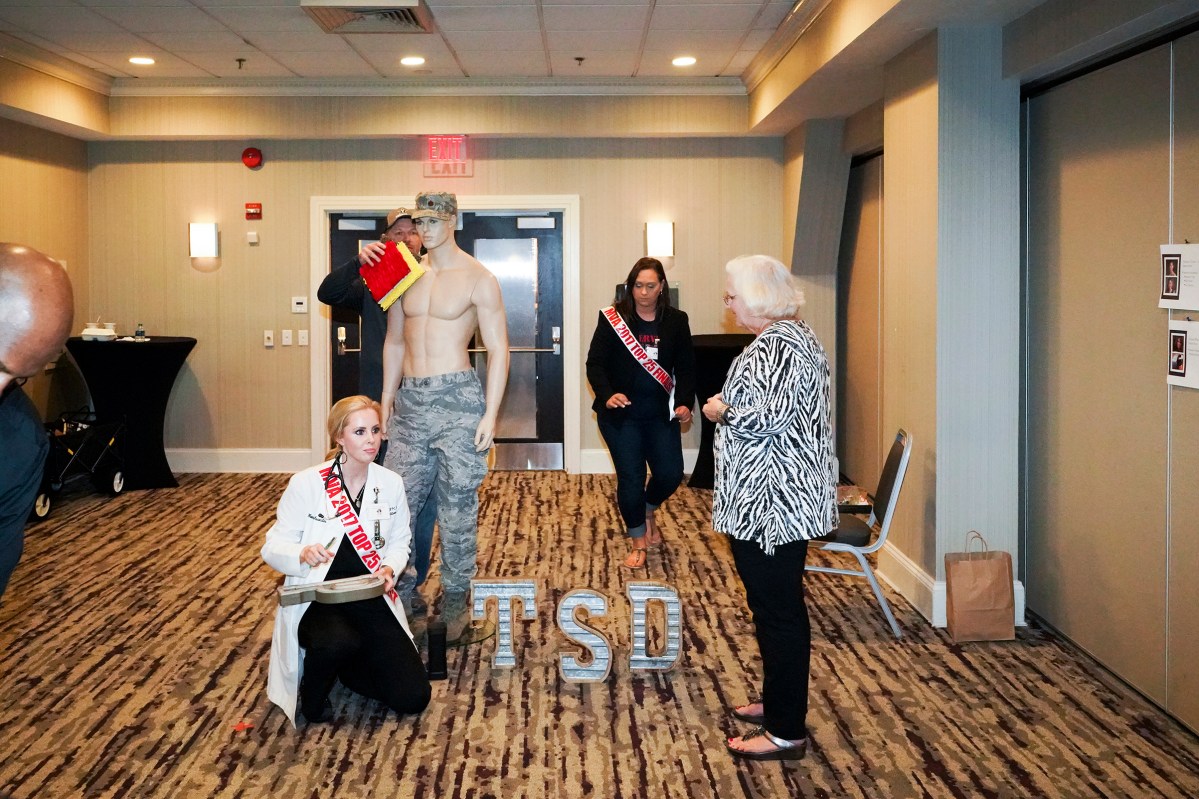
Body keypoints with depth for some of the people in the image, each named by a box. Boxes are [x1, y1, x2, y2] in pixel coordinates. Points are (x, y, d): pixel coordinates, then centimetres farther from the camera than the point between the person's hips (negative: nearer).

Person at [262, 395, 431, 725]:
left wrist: (390, 568, -12)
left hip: (370, 599, 4)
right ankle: (311, 695, -2)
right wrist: (304, 554, -30)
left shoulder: (391, 483, 0)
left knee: (413, 697, -8)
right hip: (317, 599, -4)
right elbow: (273, 548, -8)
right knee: (339, 643, -40)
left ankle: (343, 664, 22)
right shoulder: (307, 484, -11)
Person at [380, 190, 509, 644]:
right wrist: (387, 399, 12)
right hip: (410, 399, 5)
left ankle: (454, 612, 14)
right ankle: (399, 595, 17)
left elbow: (498, 349, -6)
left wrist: (491, 414, -13)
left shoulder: (477, 279, -4)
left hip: (457, 399, -5)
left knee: (457, 505, 2)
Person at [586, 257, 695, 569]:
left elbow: (685, 367, 4)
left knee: (671, 474, 0)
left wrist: (685, 402, -11)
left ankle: (648, 512, 35)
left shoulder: (676, 321, 1)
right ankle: (638, 541, 21)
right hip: (621, 415, -2)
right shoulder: (612, 319, -6)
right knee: (631, 478, 0)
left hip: (661, 414, 3)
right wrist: (607, 395, -25)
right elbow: (595, 364, -8)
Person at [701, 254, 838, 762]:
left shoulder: (783, 343, -18)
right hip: (764, 500, 11)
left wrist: (722, 411, -10)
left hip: (774, 503, -11)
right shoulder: (775, 339, 15)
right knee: (773, 605, 19)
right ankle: (780, 702, 32)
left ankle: (787, 731, 5)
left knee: (777, 609, -3)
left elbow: (771, 417, -26)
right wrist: (729, 410, 11)